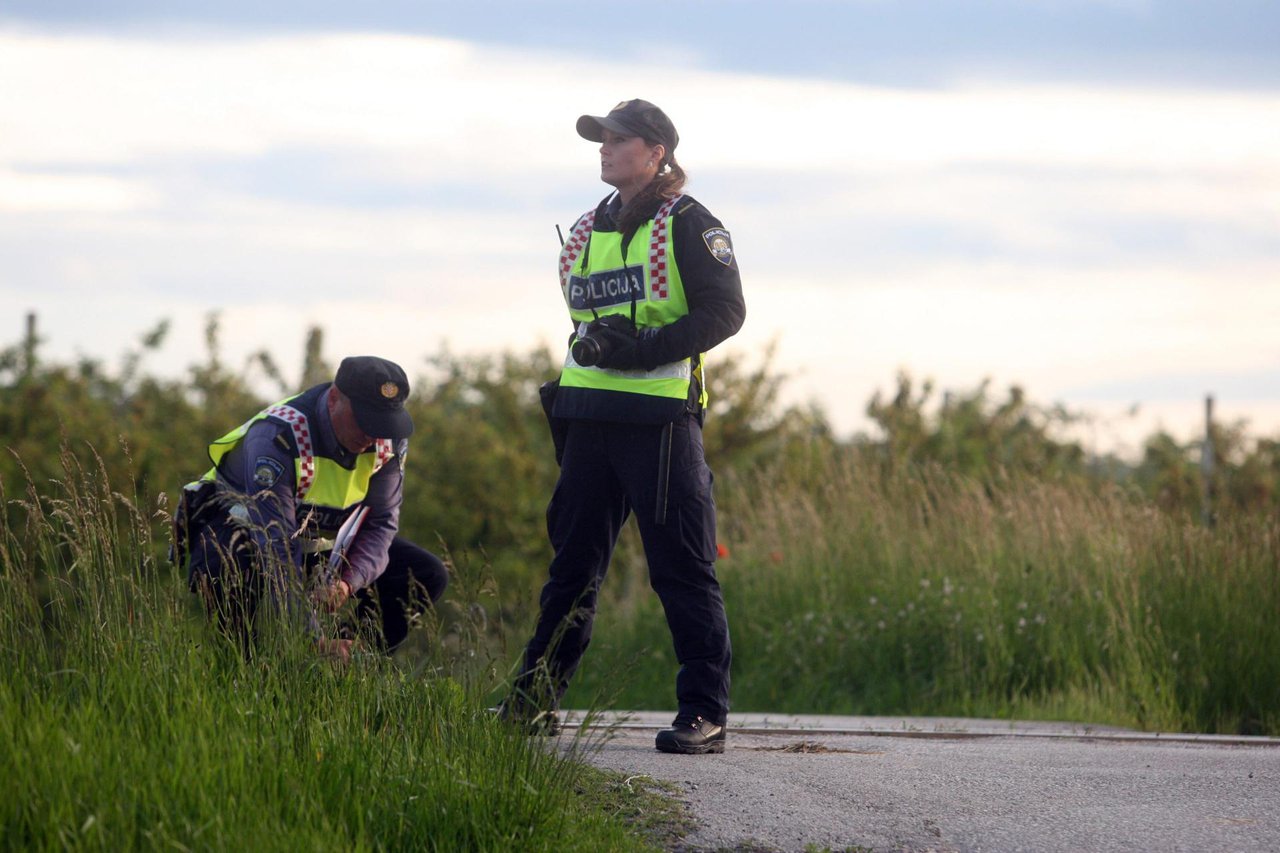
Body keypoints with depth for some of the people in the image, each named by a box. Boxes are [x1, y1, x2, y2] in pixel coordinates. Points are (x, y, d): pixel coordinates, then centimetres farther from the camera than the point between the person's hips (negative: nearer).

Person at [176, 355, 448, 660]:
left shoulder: (389, 439, -17)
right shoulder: (277, 437, -36)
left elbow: (382, 522, -10)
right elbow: (275, 547, -41)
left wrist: (348, 582, -31)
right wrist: (315, 637, -48)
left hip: (320, 542, 6)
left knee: (428, 577, -9)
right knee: (227, 571, -42)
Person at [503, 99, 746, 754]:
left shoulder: (688, 225, -3)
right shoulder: (586, 231, 19)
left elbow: (725, 310, -11)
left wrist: (648, 348, -19)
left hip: (660, 416, -7)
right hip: (590, 416, 7)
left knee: (682, 567, -6)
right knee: (573, 561, 9)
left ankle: (703, 713, -4)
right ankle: (534, 701, 15)